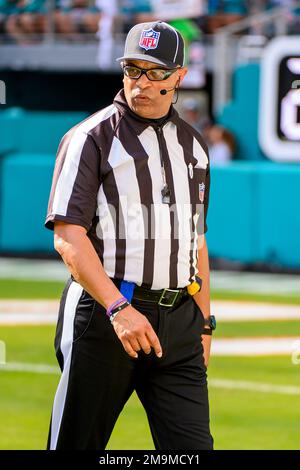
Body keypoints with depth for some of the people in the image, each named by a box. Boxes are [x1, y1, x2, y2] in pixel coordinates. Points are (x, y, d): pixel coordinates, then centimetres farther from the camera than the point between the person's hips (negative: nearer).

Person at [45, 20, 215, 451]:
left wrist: (202, 324, 17)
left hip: (178, 318, 5)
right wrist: (118, 309, -23)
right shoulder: (91, 138, -3)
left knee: (192, 446, -3)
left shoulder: (192, 145, 16)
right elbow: (68, 237, -13)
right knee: (77, 444, 0)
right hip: (102, 313, -5)